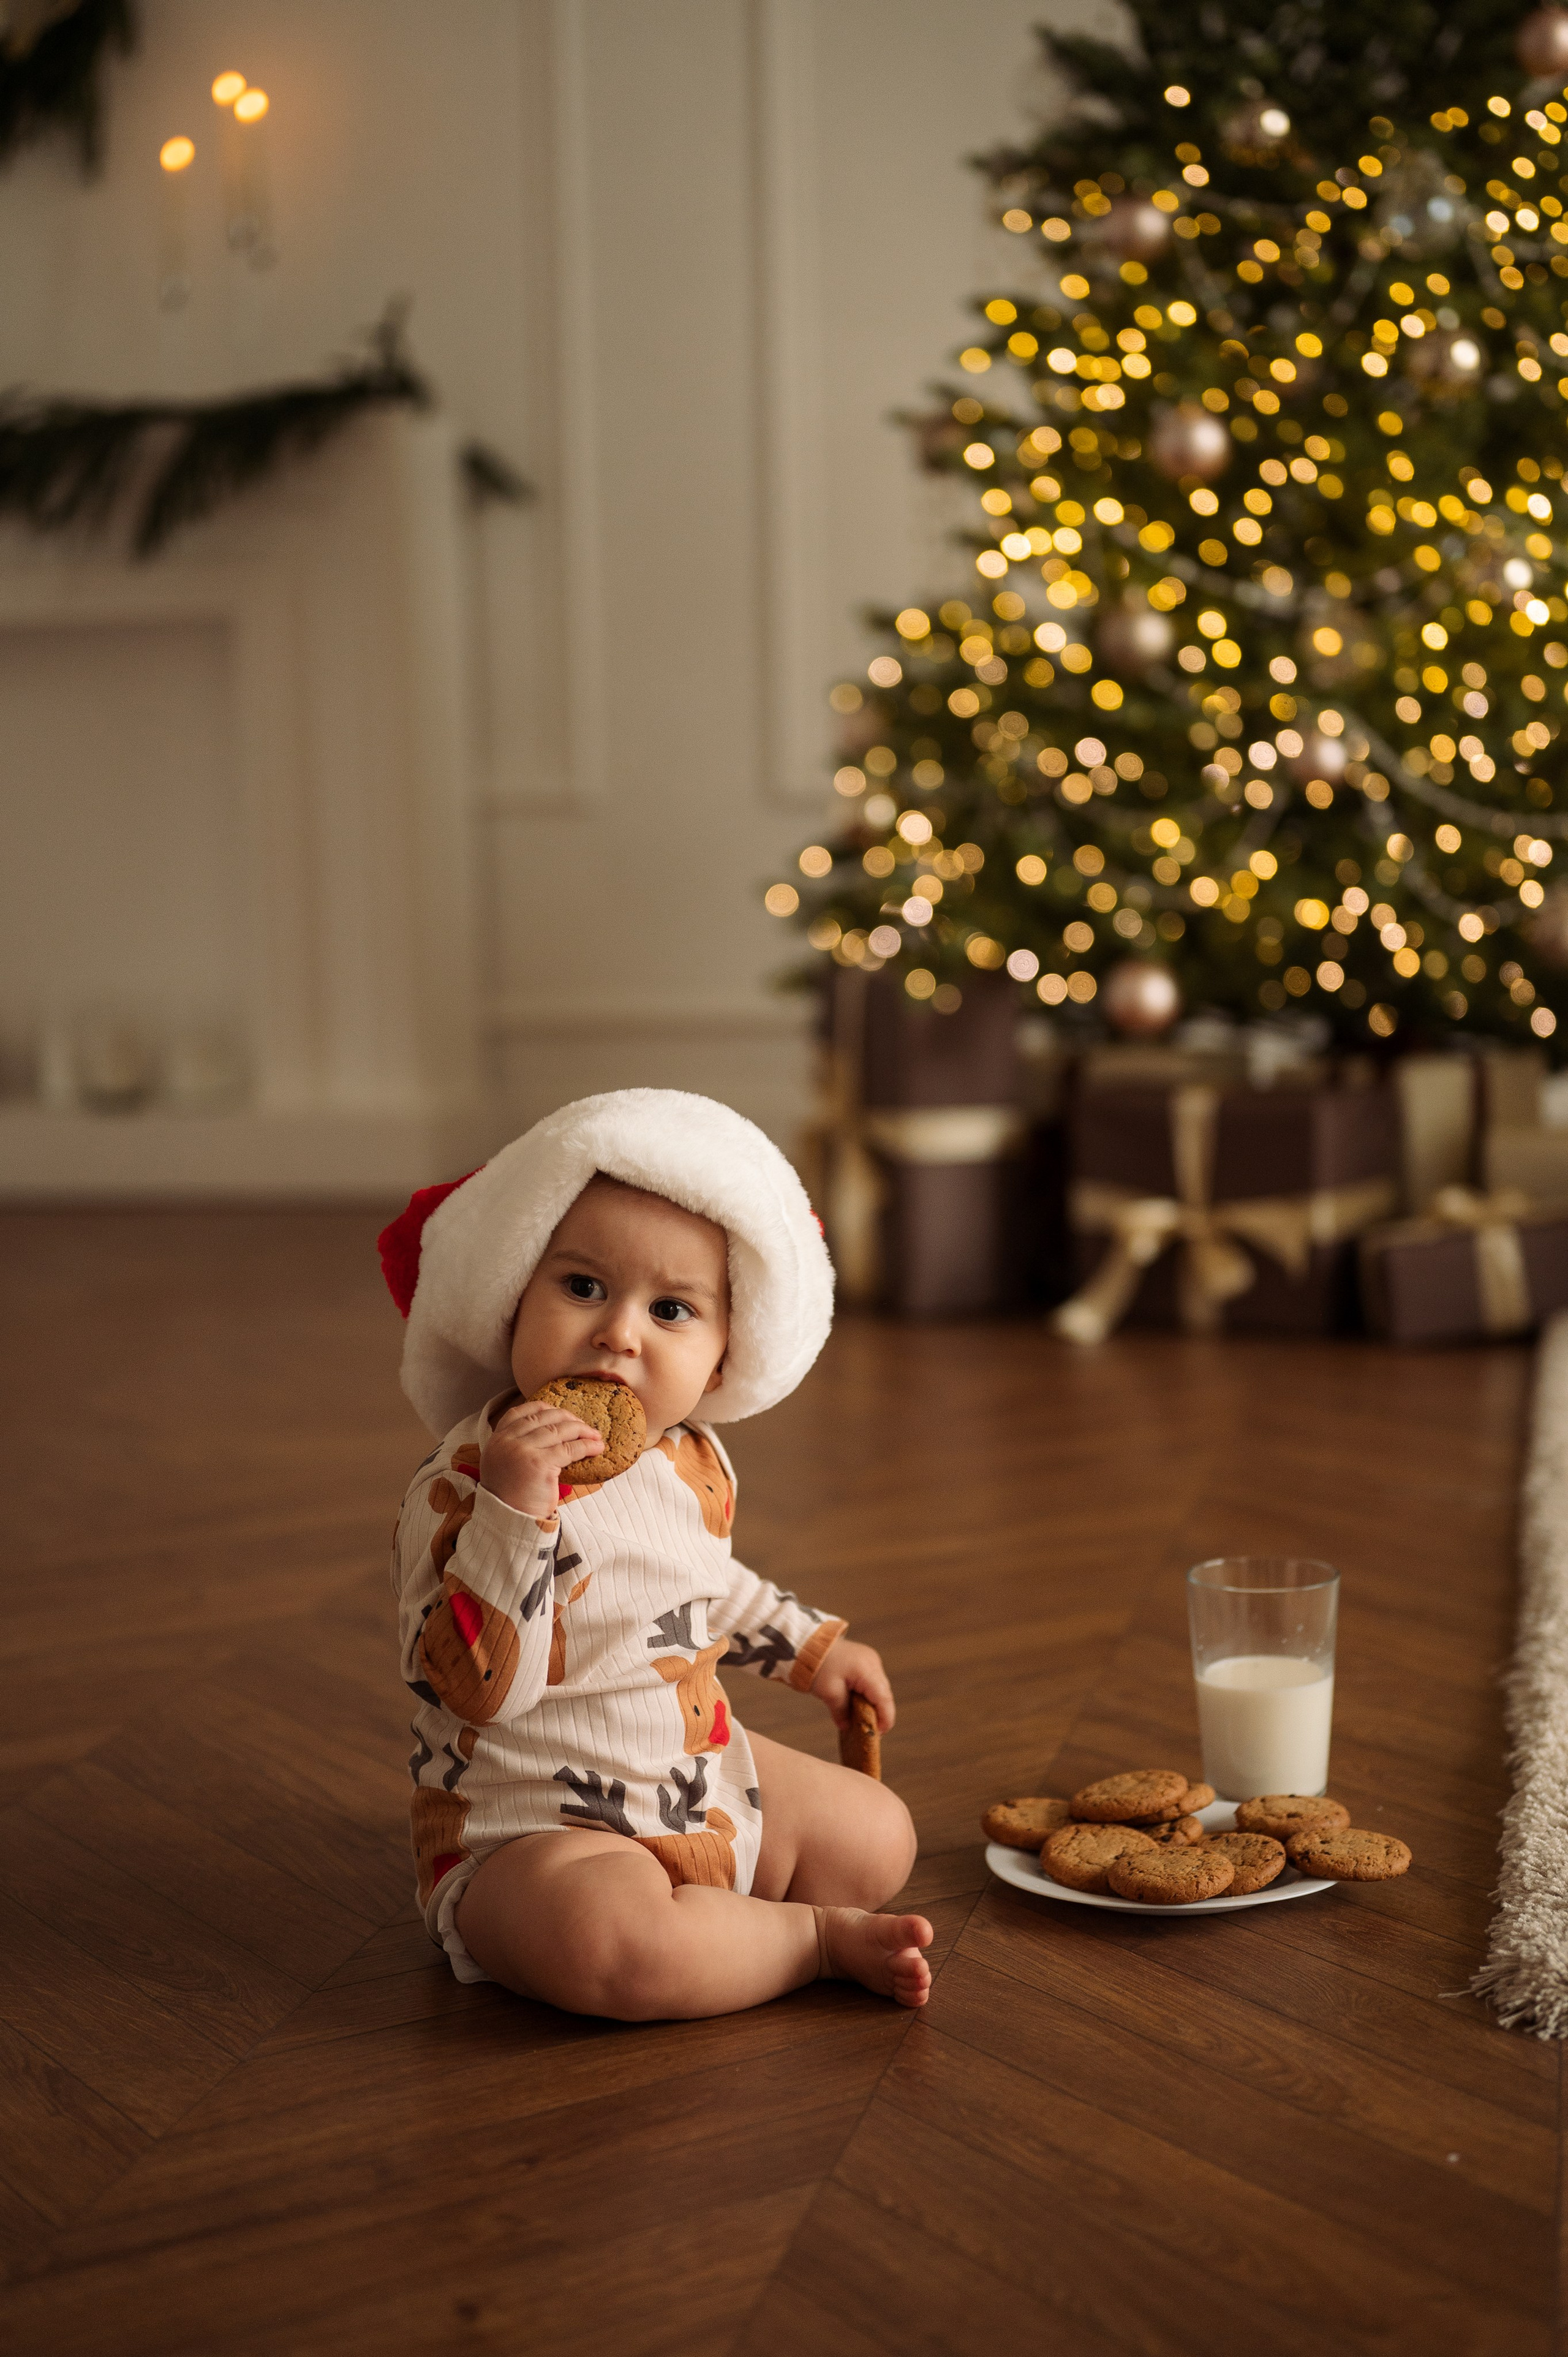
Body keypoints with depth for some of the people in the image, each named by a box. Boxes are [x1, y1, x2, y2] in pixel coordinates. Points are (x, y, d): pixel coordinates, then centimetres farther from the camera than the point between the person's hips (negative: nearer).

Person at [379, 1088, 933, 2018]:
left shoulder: (694, 1459, 2)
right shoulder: (467, 1485, -22)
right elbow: (477, 1689, -31)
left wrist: (812, 1644, 33)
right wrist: (513, 1511, -40)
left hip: (711, 1784, 8)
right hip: (530, 1829, -7)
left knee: (877, 1837, 12)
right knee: (615, 1945, -36)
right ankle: (817, 1940, -10)